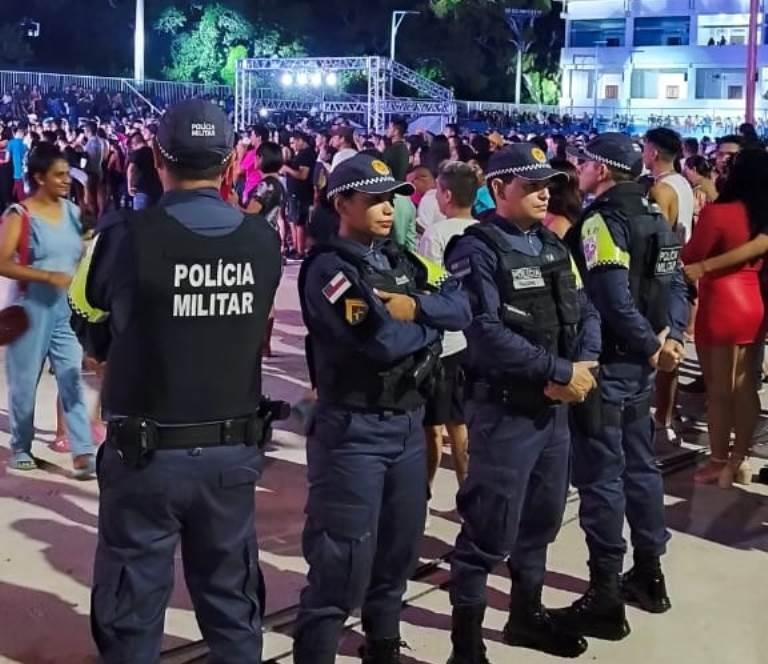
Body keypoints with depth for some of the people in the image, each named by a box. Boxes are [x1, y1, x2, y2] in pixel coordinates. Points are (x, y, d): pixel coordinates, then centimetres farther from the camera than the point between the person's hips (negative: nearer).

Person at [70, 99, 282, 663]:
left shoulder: (128, 235, -14)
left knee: (132, 613, 10)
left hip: (146, 452, -3)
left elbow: (88, 312, 3)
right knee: (233, 606, 18)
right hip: (234, 452, 3)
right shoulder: (264, 240, -5)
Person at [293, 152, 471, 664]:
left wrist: (416, 307, -15)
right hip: (354, 429, -8)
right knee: (342, 562, -4)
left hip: (409, 423, 8)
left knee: (400, 547, 20)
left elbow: (461, 307, 2)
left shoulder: (402, 261, 13)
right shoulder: (328, 267, -12)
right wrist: (433, 327, -5)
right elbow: (380, 339, -23)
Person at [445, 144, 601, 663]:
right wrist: (560, 371, -20)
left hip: (555, 405, 8)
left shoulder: (553, 245, 11)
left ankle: (527, 614, 38)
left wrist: (585, 364, -11)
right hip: (504, 408, -8)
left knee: (542, 518, 20)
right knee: (489, 530, -1)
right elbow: (486, 333, -23)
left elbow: (584, 312, 9)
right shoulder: (478, 250, -12)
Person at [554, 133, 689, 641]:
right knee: (639, 464, 17)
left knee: (601, 475, -3)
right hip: (640, 363, 9)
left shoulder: (601, 221, -16)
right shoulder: (654, 218, 11)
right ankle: (649, 575, 29)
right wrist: (671, 337, -2)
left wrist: (651, 346, -14)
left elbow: (613, 298, -25)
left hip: (606, 363, -9)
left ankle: (605, 598, 3)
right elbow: (675, 284, 8)